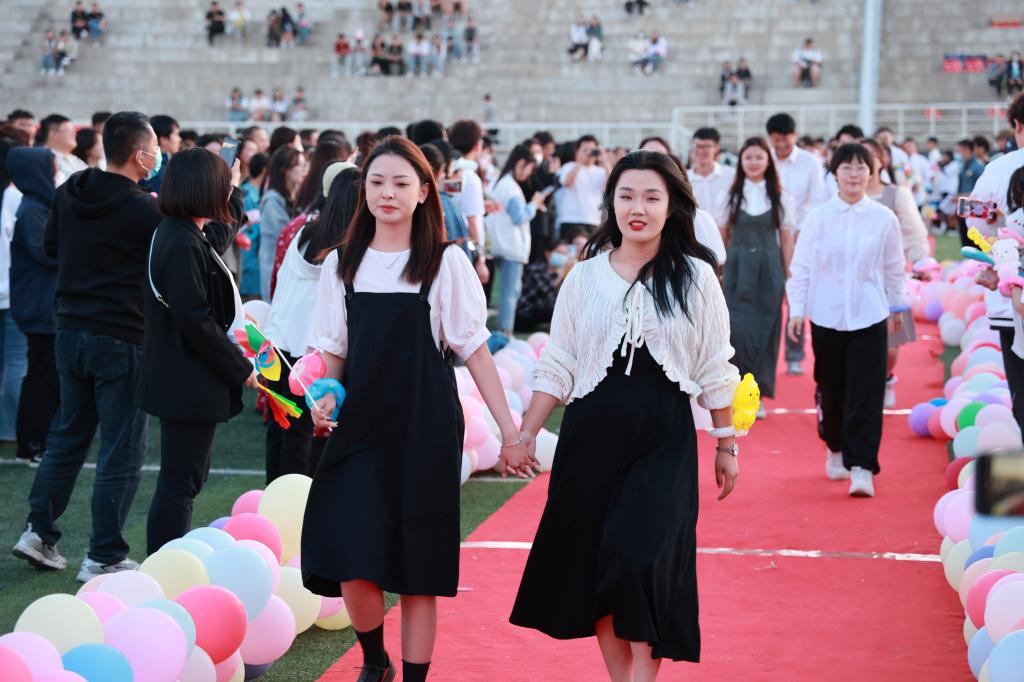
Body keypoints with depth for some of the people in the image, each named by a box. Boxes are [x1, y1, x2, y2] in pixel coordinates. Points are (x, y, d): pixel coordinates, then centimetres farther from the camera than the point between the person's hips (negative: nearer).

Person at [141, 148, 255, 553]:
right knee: (180, 482, -4)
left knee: (186, 477, 19)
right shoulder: (183, 244, -20)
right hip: (189, 382, -11)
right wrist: (240, 367, -16)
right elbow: (195, 320, -23)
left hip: (183, 379, 11)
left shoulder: (174, 234, 12)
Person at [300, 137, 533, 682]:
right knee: (354, 566, -4)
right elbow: (334, 352, 13)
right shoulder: (341, 264, 7)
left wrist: (510, 431, -6)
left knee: (418, 569, 2)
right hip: (359, 428, 2)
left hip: (424, 431, -2)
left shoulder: (446, 264, -1)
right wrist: (325, 398, -7)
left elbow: (474, 350, -1)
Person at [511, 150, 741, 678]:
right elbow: (557, 366, 5)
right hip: (592, 435, 3)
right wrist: (525, 434, -1)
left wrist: (727, 445, 5)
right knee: (593, 560, 7)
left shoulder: (695, 277, -1)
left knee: (642, 560, -13)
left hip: (664, 439, -2)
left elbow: (716, 370, 3)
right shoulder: (584, 276, 3)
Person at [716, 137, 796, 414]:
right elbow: (722, 238, 8)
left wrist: (789, 278, 0)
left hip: (768, 270, 0)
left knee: (765, 330, 2)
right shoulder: (729, 196, 6)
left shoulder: (781, 198, 4)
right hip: (737, 270, 0)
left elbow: (787, 240, 3)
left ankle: (757, 393, 12)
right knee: (738, 330, -10)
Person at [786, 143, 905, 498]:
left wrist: (896, 307, 18)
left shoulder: (884, 219, -1)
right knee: (831, 389, 11)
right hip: (826, 315, 1)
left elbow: (894, 269, 10)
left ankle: (862, 467, -8)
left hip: (869, 317, -1)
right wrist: (796, 309, -1)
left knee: (866, 392, -8)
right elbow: (801, 266, 3)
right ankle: (836, 449, 35)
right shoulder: (818, 217, -2)